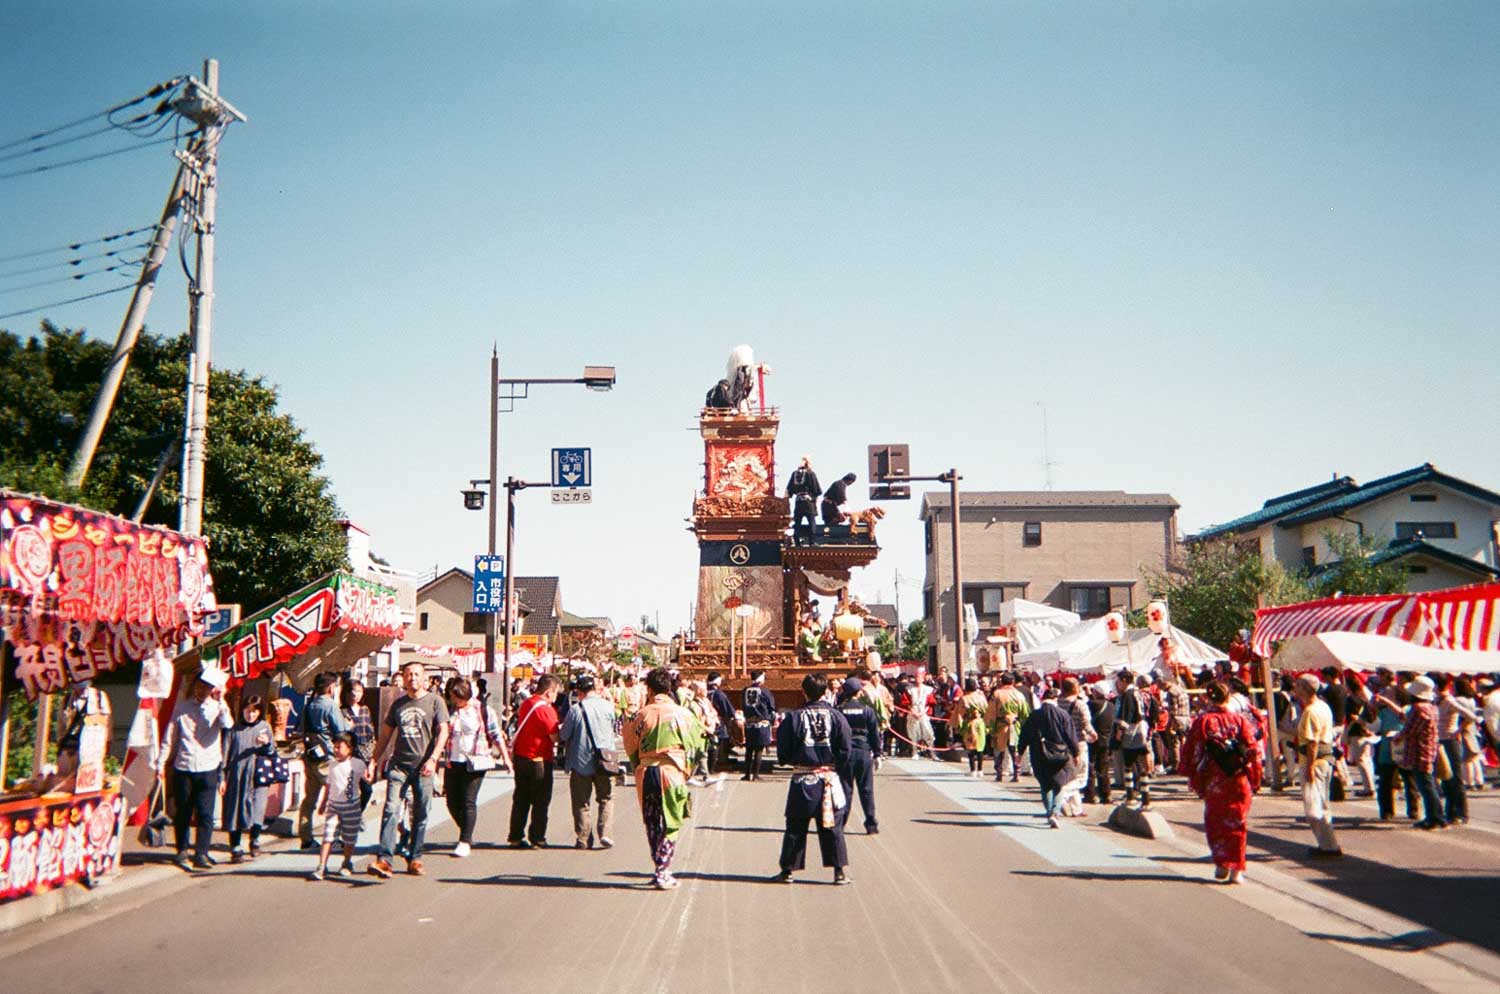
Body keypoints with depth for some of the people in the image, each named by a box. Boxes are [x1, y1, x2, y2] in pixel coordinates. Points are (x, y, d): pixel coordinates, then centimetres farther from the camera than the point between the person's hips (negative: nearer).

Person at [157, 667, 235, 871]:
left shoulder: (218, 707, 3)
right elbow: (169, 738, 9)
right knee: (183, 813, 8)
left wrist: (220, 701, -16)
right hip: (183, 768, 1)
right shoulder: (182, 707, 6)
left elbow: (227, 724, -20)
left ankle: (201, 854, 4)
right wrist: (161, 763, 5)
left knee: (205, 813, -3)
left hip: (208, 769, -1)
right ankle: (182, 852, 21)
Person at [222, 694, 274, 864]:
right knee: (235, 810, 2)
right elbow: (226, 752, 4)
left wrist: (267, 744, -10)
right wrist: (223, 777, -1)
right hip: (237, 776, 0)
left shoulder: (265, 727, 9)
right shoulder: (235, 729, 5)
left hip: (258, 777, 0)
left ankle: (254, 841, 14)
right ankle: (235, 849, 13)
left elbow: (272, 752, 12)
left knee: (256, 810, -11)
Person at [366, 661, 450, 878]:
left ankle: (415, 859, 14)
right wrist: (374, 762, 11)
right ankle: (384, 859, -16)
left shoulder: (435, 701, 3)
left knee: (421, 815, 5)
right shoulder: (398, 704, 13)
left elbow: (443, 732, -4)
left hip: (423, 767, -2)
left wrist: (433, 759, -16)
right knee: (391, 811, -11)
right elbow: (385, 735, 18)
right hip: (398, 765, 2)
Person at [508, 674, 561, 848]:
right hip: (539, 760, -7)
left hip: (520, 757, 8)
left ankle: (516, 837, 16)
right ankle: (537, 839, 8)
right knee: (540, 801, 4)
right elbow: (555, 737, -18)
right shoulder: (545, 709, -17)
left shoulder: (526, 704, 8)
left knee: (521, 800, 13)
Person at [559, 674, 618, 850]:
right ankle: (604, 833, 2)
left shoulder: (575, 710, -10)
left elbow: (563, 737, -2)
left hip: (581, 762, -2)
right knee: (606, 798, 15)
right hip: (604, 761, 2)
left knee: (582, 802, 9)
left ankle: (583, 838, 11)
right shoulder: (608, 706, -2)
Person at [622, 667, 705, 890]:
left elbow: (630, 744, 5)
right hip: (673, 773, -2)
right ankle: (662, 873, 2)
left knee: (652, 825, 15)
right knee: (670, 825, 6)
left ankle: (659, 869, 20)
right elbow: (695, 744, 1)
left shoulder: (641, 714, -2)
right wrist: (687, 770, 14)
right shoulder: (682, 713, -4)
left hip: (646, 773, 2)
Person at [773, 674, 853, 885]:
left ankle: (788, 870, 14)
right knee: (832, 826, 8)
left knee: (795, 827, 9)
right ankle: (839, 871, 7)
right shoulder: (836, 717, -4)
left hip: (802, 780, -1)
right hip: (829, 778, 1)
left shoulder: (793, 718, -7)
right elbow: (845, 750, -3)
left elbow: (783, 754, -5)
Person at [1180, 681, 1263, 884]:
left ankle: (1221, 865, 7)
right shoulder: (1241, 720, -3)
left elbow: (1192, 753, -4)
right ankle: (1236, 869, 6)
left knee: (1215, 824, 14)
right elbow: (1254, 751, -1)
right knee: (1237, 824, 8)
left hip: (1213, 783, -1)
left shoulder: (1201, 722, -5)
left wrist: (1196, 782, 6)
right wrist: (1255, 781, 8)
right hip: (1239, 782, 1)